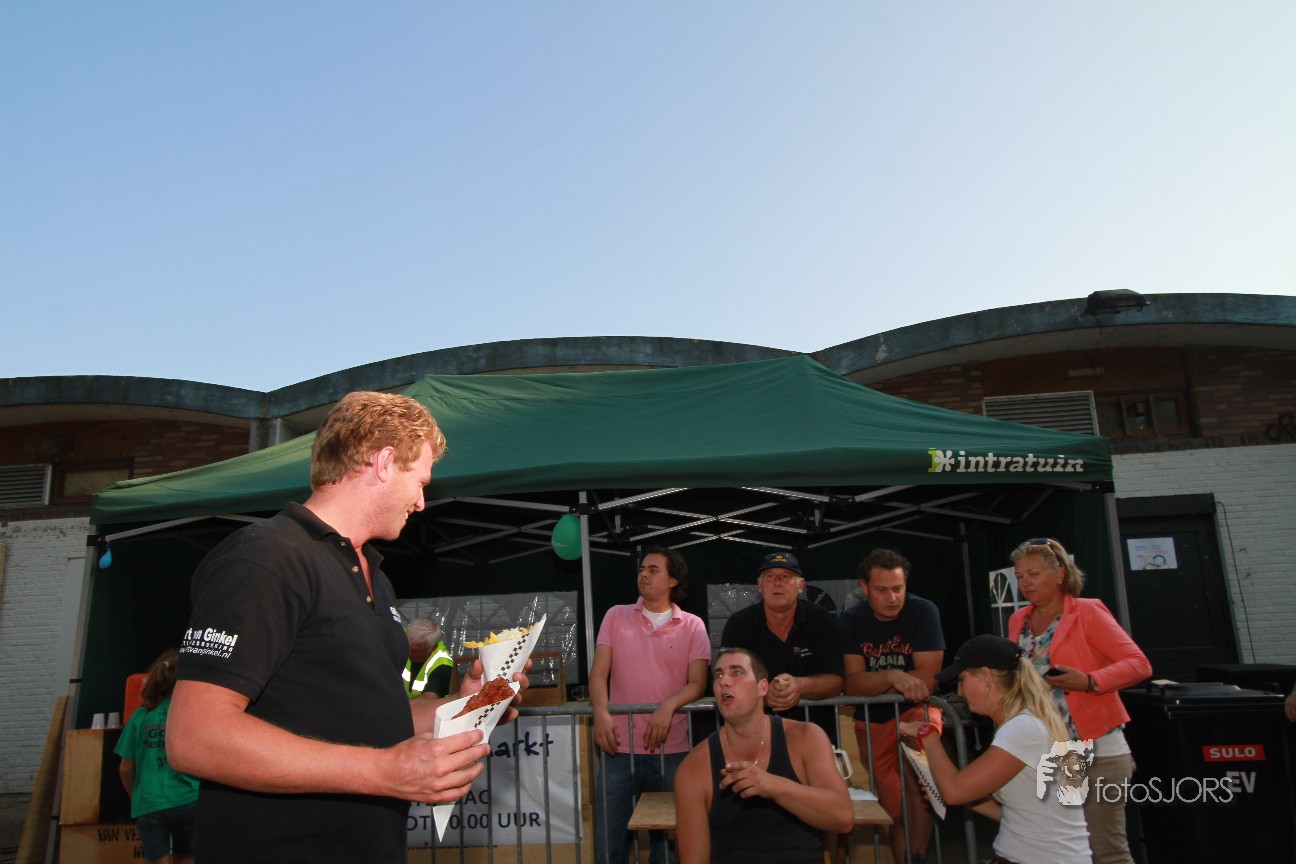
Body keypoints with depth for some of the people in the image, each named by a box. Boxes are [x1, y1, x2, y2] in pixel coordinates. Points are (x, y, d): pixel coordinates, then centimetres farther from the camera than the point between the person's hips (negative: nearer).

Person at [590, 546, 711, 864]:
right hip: (619, 747, 1)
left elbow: (697, 683, -3)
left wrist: (667, 708, -22)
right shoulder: (616, 616, 6)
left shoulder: (692, 626, 3)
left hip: (671, 751, 0)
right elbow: (599, 672, 1)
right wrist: (601, 712, -17)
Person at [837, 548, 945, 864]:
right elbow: (852, 684, -16)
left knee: (916, 775, -29)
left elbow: (927, 678, -19)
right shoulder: (850, 621, -8)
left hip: (914, 709, -2)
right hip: (871, 721, 2)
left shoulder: (923, 611, -14)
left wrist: (871, 683, -15)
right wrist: (891, 677, -34)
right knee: (895, 809, 2)